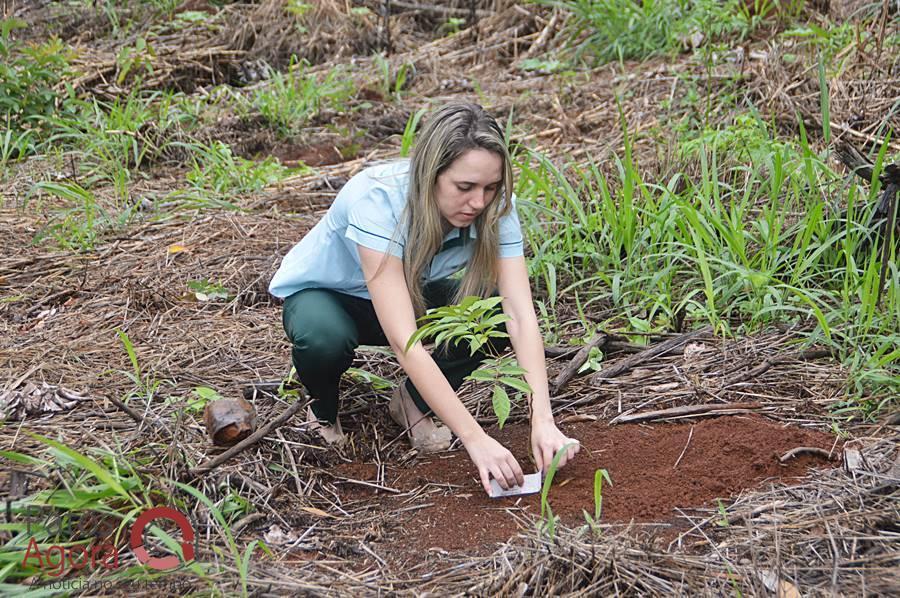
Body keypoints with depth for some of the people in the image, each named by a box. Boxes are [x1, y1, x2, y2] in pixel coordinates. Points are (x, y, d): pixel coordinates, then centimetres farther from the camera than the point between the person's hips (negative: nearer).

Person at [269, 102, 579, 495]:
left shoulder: (493, 205, -25)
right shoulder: (376, 200, -39)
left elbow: (522, 316, -28)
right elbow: (404, 341, -44)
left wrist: (543, 420, -41)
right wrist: (475, 439, -47)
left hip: (414, 294, 4)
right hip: (324, 291, -3)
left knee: (496, 312, -26)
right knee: (324, 340, -39)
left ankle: (413, 402, 0)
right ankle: (323, 411, -2)